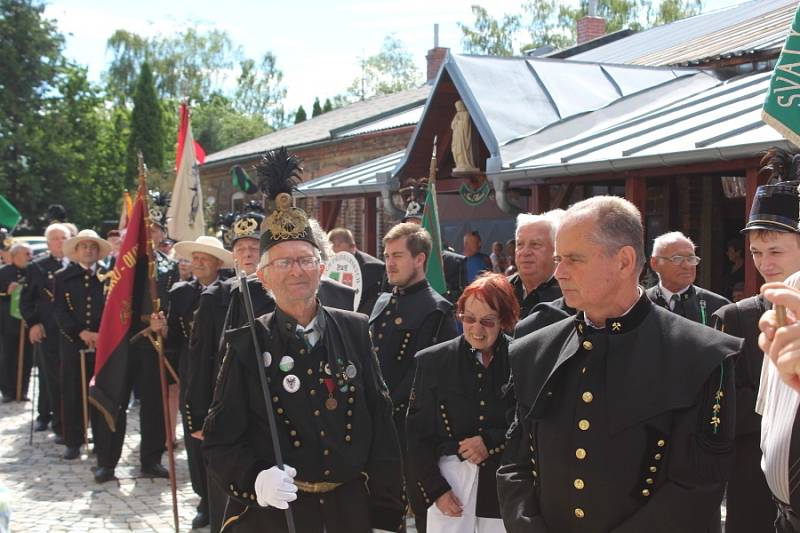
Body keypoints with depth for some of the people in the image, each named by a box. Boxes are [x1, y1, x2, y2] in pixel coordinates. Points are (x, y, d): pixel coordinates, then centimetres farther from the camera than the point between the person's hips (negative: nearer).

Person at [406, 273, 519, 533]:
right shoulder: (432, 361, 1)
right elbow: (417, 434, 2)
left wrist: (491, 442, -12)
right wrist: (435, 489, -5)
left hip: (504, 489, 0)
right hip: (449, 485, 0)